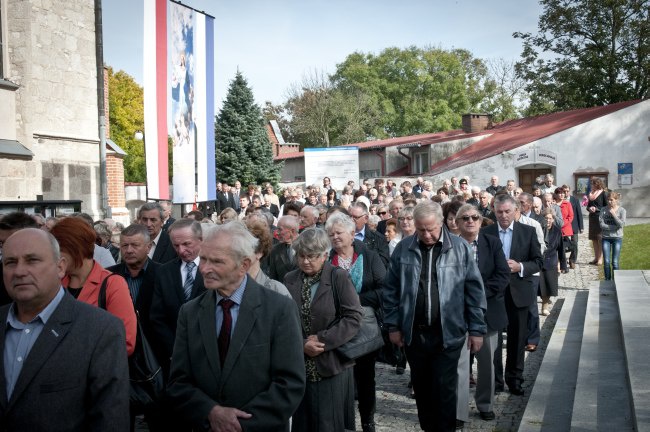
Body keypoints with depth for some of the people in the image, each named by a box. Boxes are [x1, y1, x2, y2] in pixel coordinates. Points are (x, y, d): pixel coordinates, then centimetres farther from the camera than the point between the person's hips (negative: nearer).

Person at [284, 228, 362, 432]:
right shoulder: (290, 280, 5)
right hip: (299, 367, 3)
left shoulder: (339, 277, -5)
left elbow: (354, 318, -11)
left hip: (332, 367, -3)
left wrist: (322, 340, -15)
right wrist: (302, 345, -14)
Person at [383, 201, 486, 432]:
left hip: (447, 332, -2)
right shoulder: (403, 248, -2)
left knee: (444, 388, 4)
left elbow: (474, 290, -2)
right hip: (414, 333, 2)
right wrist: (393, 325, 2)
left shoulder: (460, 247, -5)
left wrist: (477, 328, -3)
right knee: (421, 387, 15)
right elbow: (391, 290, 4)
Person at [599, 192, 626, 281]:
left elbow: (621, 224, -12)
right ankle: (607, 281, 11)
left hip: (617, 238, -2)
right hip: (606, 238, 2)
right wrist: (614, 227, -13)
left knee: (615, 262, -3)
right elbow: (601, 224, -6)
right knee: (606, 261, 1)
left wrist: (613, 214, -13)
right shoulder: (603, 210, 2)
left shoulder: (621, 210, -2)